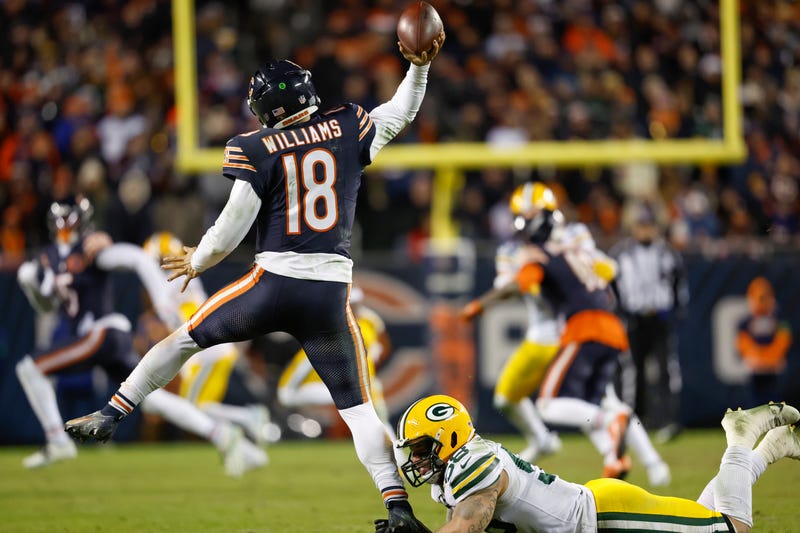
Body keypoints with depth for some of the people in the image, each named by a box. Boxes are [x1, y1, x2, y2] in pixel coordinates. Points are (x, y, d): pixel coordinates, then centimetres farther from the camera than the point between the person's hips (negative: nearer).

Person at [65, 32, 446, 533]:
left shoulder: (255, 149, -1)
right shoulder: (347, 128, 7)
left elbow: (235, 223, -3)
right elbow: (400, 113, 22)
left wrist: (198, 261, 12)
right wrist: (420, 65, 28)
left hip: (274, 283, -2)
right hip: (331, 294, 2)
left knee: (186, 337, 20)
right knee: (358, 406, 7)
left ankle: (109, 416, 24)